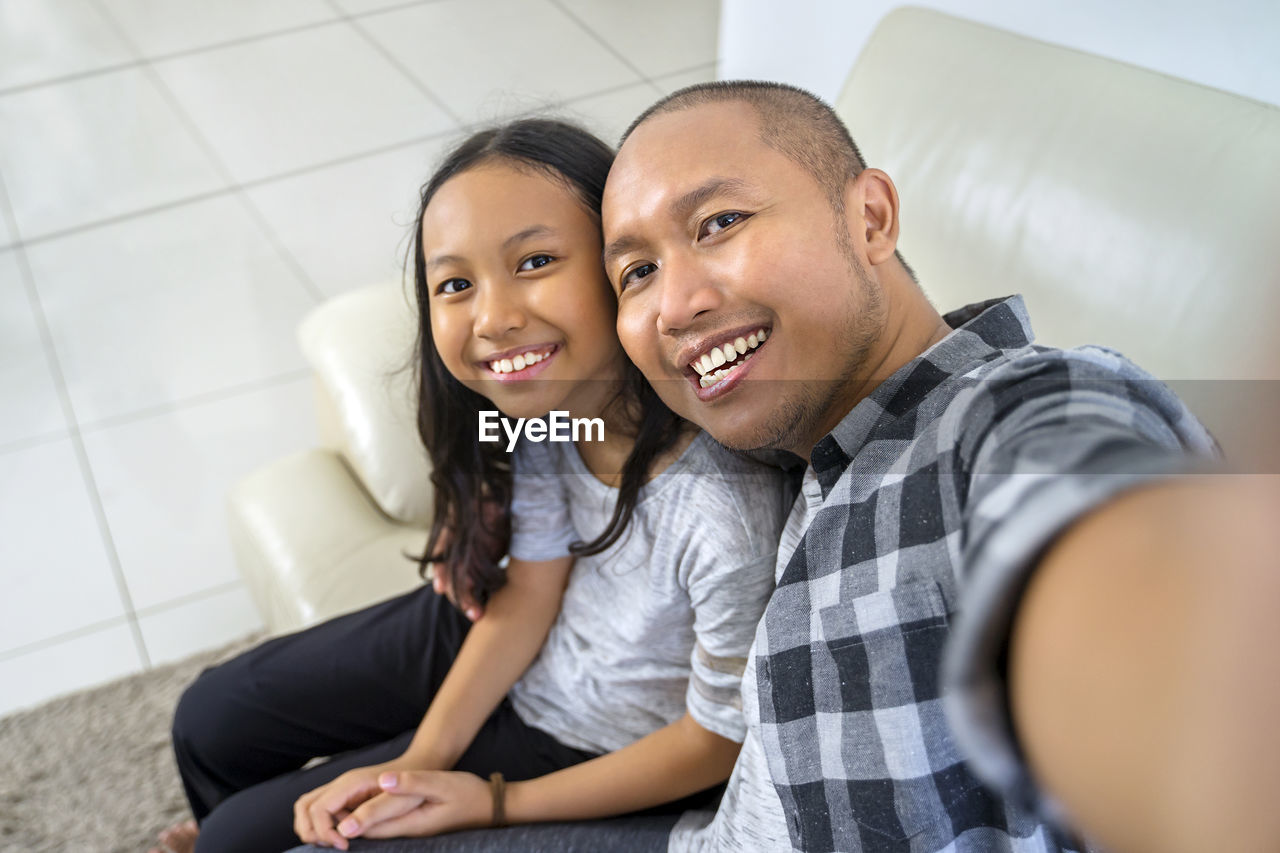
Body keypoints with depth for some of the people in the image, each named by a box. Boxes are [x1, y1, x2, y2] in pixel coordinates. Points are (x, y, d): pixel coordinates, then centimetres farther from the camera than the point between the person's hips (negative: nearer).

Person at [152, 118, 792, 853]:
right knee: (211, 722, 15)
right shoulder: (542, 396, -19)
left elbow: (719, 741, -23)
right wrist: (421, 762, -12)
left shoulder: (724, 513, -40)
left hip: (581, 739, -5)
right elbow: (530, 592, -5)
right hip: (503, 638, 5)